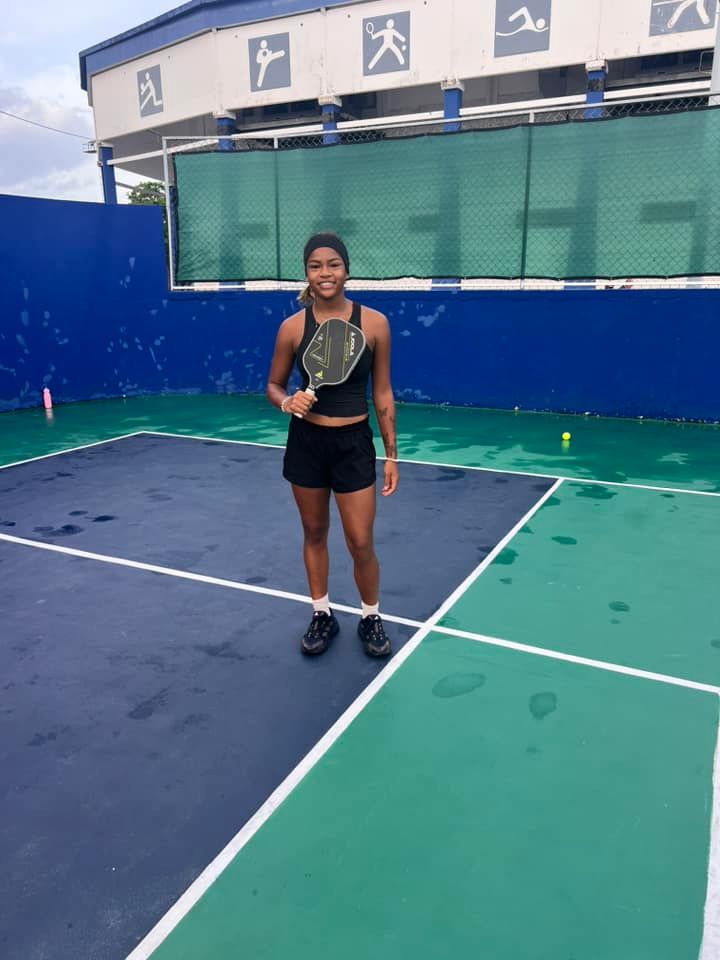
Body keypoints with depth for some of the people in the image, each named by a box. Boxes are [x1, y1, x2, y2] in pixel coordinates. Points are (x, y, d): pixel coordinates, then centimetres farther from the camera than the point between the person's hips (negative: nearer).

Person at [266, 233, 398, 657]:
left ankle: (372, 617, 27)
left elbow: (383, 393, -1)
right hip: (306, 441, 2)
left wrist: (392, 455, -1)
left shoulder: (374, 323, -6)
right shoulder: (293, 327, -5)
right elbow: (274, 386, 7)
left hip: (354, 443, -1)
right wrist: (287, 402, -18)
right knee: (314, 533, 14)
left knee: (361, 543, 2)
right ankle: (323, 614, 34)